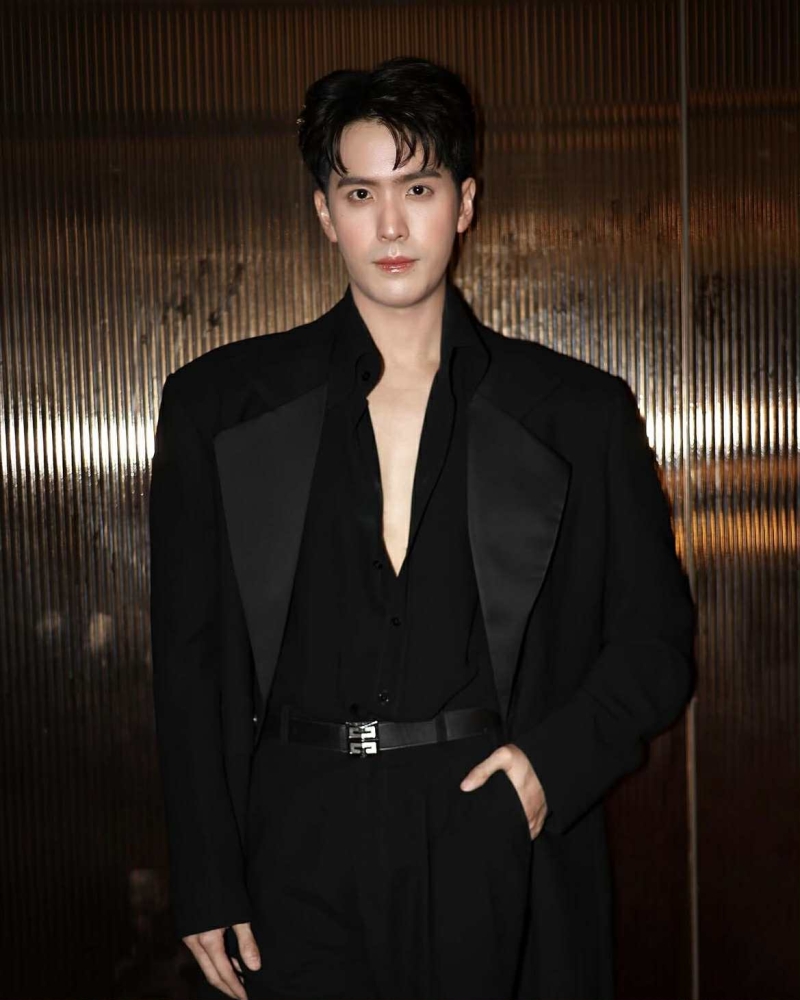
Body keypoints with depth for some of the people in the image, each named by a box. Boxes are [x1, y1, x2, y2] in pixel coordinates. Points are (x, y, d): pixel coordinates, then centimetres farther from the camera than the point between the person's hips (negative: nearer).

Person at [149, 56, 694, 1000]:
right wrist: (207, 885, 1)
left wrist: (556, 761, -9)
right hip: (302, 851, 0)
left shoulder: (579, 414, 3)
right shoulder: (217, 406, 3)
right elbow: (188, 660, 4)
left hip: (497, 849, 0)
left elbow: (653, 640, 8)